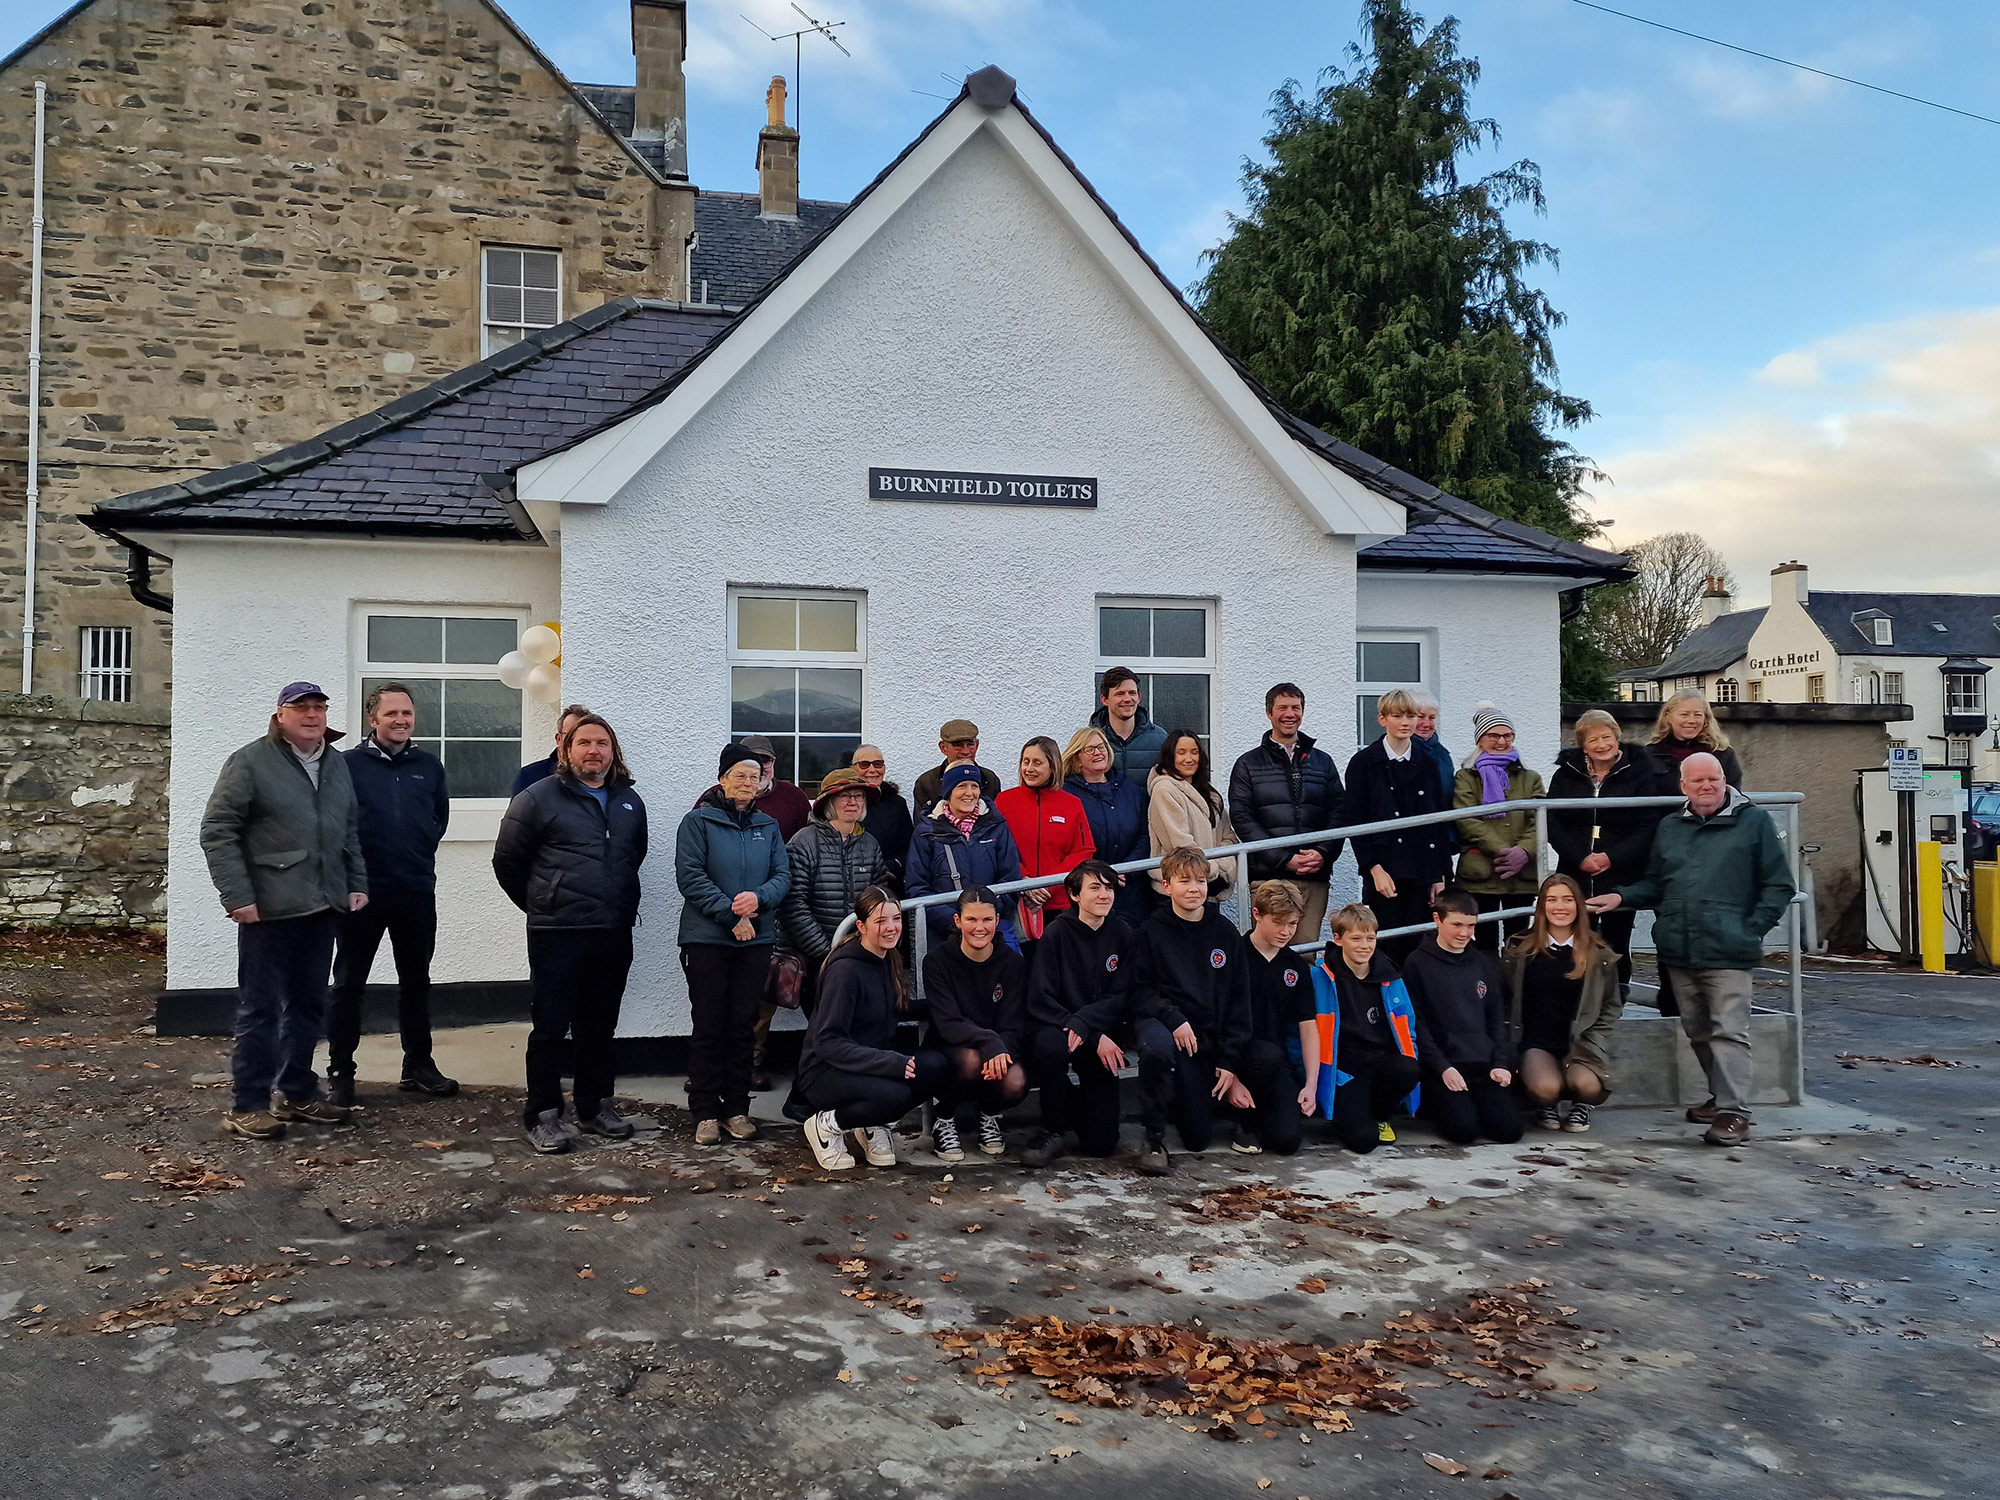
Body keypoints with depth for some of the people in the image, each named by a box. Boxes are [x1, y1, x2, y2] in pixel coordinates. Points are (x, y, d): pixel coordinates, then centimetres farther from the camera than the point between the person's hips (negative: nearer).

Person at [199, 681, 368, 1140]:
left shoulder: (336, 765, 14)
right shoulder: (251, 762, -7)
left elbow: (350, 831, 21)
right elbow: (217, 831, -9)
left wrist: (357, 883, 12)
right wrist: (237, 896, -15)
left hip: (322, 908, 6)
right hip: (269, 910, -6)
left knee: (308, 1006, 13)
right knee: (260, 1008, 0)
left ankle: (297, 1093, 25)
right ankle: (247, 1105, 9)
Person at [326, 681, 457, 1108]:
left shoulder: (429, 765, 8)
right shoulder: (349, 764, -5)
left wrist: (422, 848, 8)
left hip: (417, 889, 4)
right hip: (363, 891, -4)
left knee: (416, 980, 12)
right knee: (349, 982, 3)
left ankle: (418, 1065, 23)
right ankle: (340, 1072, 12)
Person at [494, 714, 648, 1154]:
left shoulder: (629, 802, 12)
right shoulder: (539, 798, -4)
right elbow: (507, 861, 1)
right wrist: (541, 904, 9)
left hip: (614, 935, 5)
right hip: (556, 935, -5)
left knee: (600, 1026, 13)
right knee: (549, 1027, -1)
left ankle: (595, 1106, 24)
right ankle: (542, 1114, 8)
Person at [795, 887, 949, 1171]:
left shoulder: (890, 961, 6)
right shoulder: (845, 969, -19)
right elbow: (827, 1042, -22)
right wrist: (890, 1062, -29)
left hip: (873, 1060, 7)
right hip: (826, 1071, -7)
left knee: (936, 1065, -20)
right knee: (893, 1095, -35)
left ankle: (874, 1126, 3)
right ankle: (826, 1125, -5)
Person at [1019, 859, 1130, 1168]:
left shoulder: (1122, 935, 1)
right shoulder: (1056, 934, -9)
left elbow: (1122, 997, -3)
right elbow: (1040, 1000, -13)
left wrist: (1083, 1022, -22)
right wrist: (1095, 1039, -19)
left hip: (1102, 1035, 2)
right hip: (1056, 1027, -2)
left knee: (1102, 1143, -6)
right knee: (1049, 1046, -41)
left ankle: (1079, 1104, 30)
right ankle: (1052, 1130, -16)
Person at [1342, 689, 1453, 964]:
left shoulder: (1428, 763, 11)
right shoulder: (1364, 762, 1)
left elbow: (1441, 822, 11)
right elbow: (1353, 820, -3)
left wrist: (1440, 875, 5)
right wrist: (1374, 868, -11)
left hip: (1422, 872, 3)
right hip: (1384, 870, -3)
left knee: (1417, 948, 2)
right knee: (1389, 949, -5)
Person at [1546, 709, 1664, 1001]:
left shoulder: (1639, 773, 1)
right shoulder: (1566, 775, 8)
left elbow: (1649, 826, -5)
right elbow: (1553, 824, 2)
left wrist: (1612, 857, -14)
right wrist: (1580, 858, -12)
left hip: (1622, 876, -1)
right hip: (1576, 878, 2)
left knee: (1617, 943, 4)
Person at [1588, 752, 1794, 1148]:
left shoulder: (1753, 822, 1)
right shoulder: (1670, 827, 16)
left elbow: (1778, 886, 1)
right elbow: (1654, 884, 20)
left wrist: (1751, 931, -6)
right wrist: (1621, 897, 3)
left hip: (1727, 952, -5)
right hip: (1679, 952, 6)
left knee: (1729, 1031, -9)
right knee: (1697, 1031, 13)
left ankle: (1734, 1110, -6)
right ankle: (1722, 1095, 28)